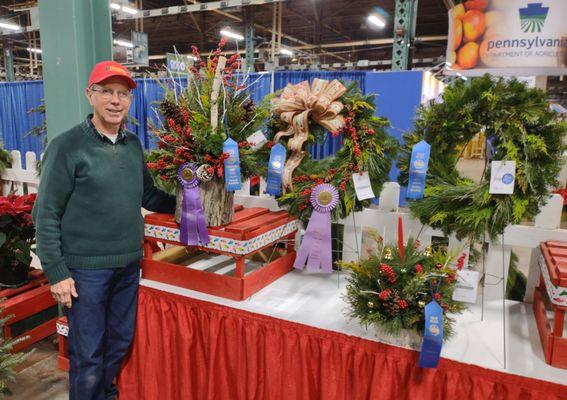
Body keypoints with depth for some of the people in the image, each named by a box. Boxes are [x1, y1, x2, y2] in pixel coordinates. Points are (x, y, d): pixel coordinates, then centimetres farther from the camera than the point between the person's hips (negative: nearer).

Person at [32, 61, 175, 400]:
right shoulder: (67, 147, -11)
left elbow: (148, 196, 16)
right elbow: (46, 216, -10)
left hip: (129, 265, 6)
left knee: (120, 343, 20)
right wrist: (57, 273, -11)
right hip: (85, 269, -5)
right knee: (88, 353, 9)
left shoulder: (133, 144, 6)